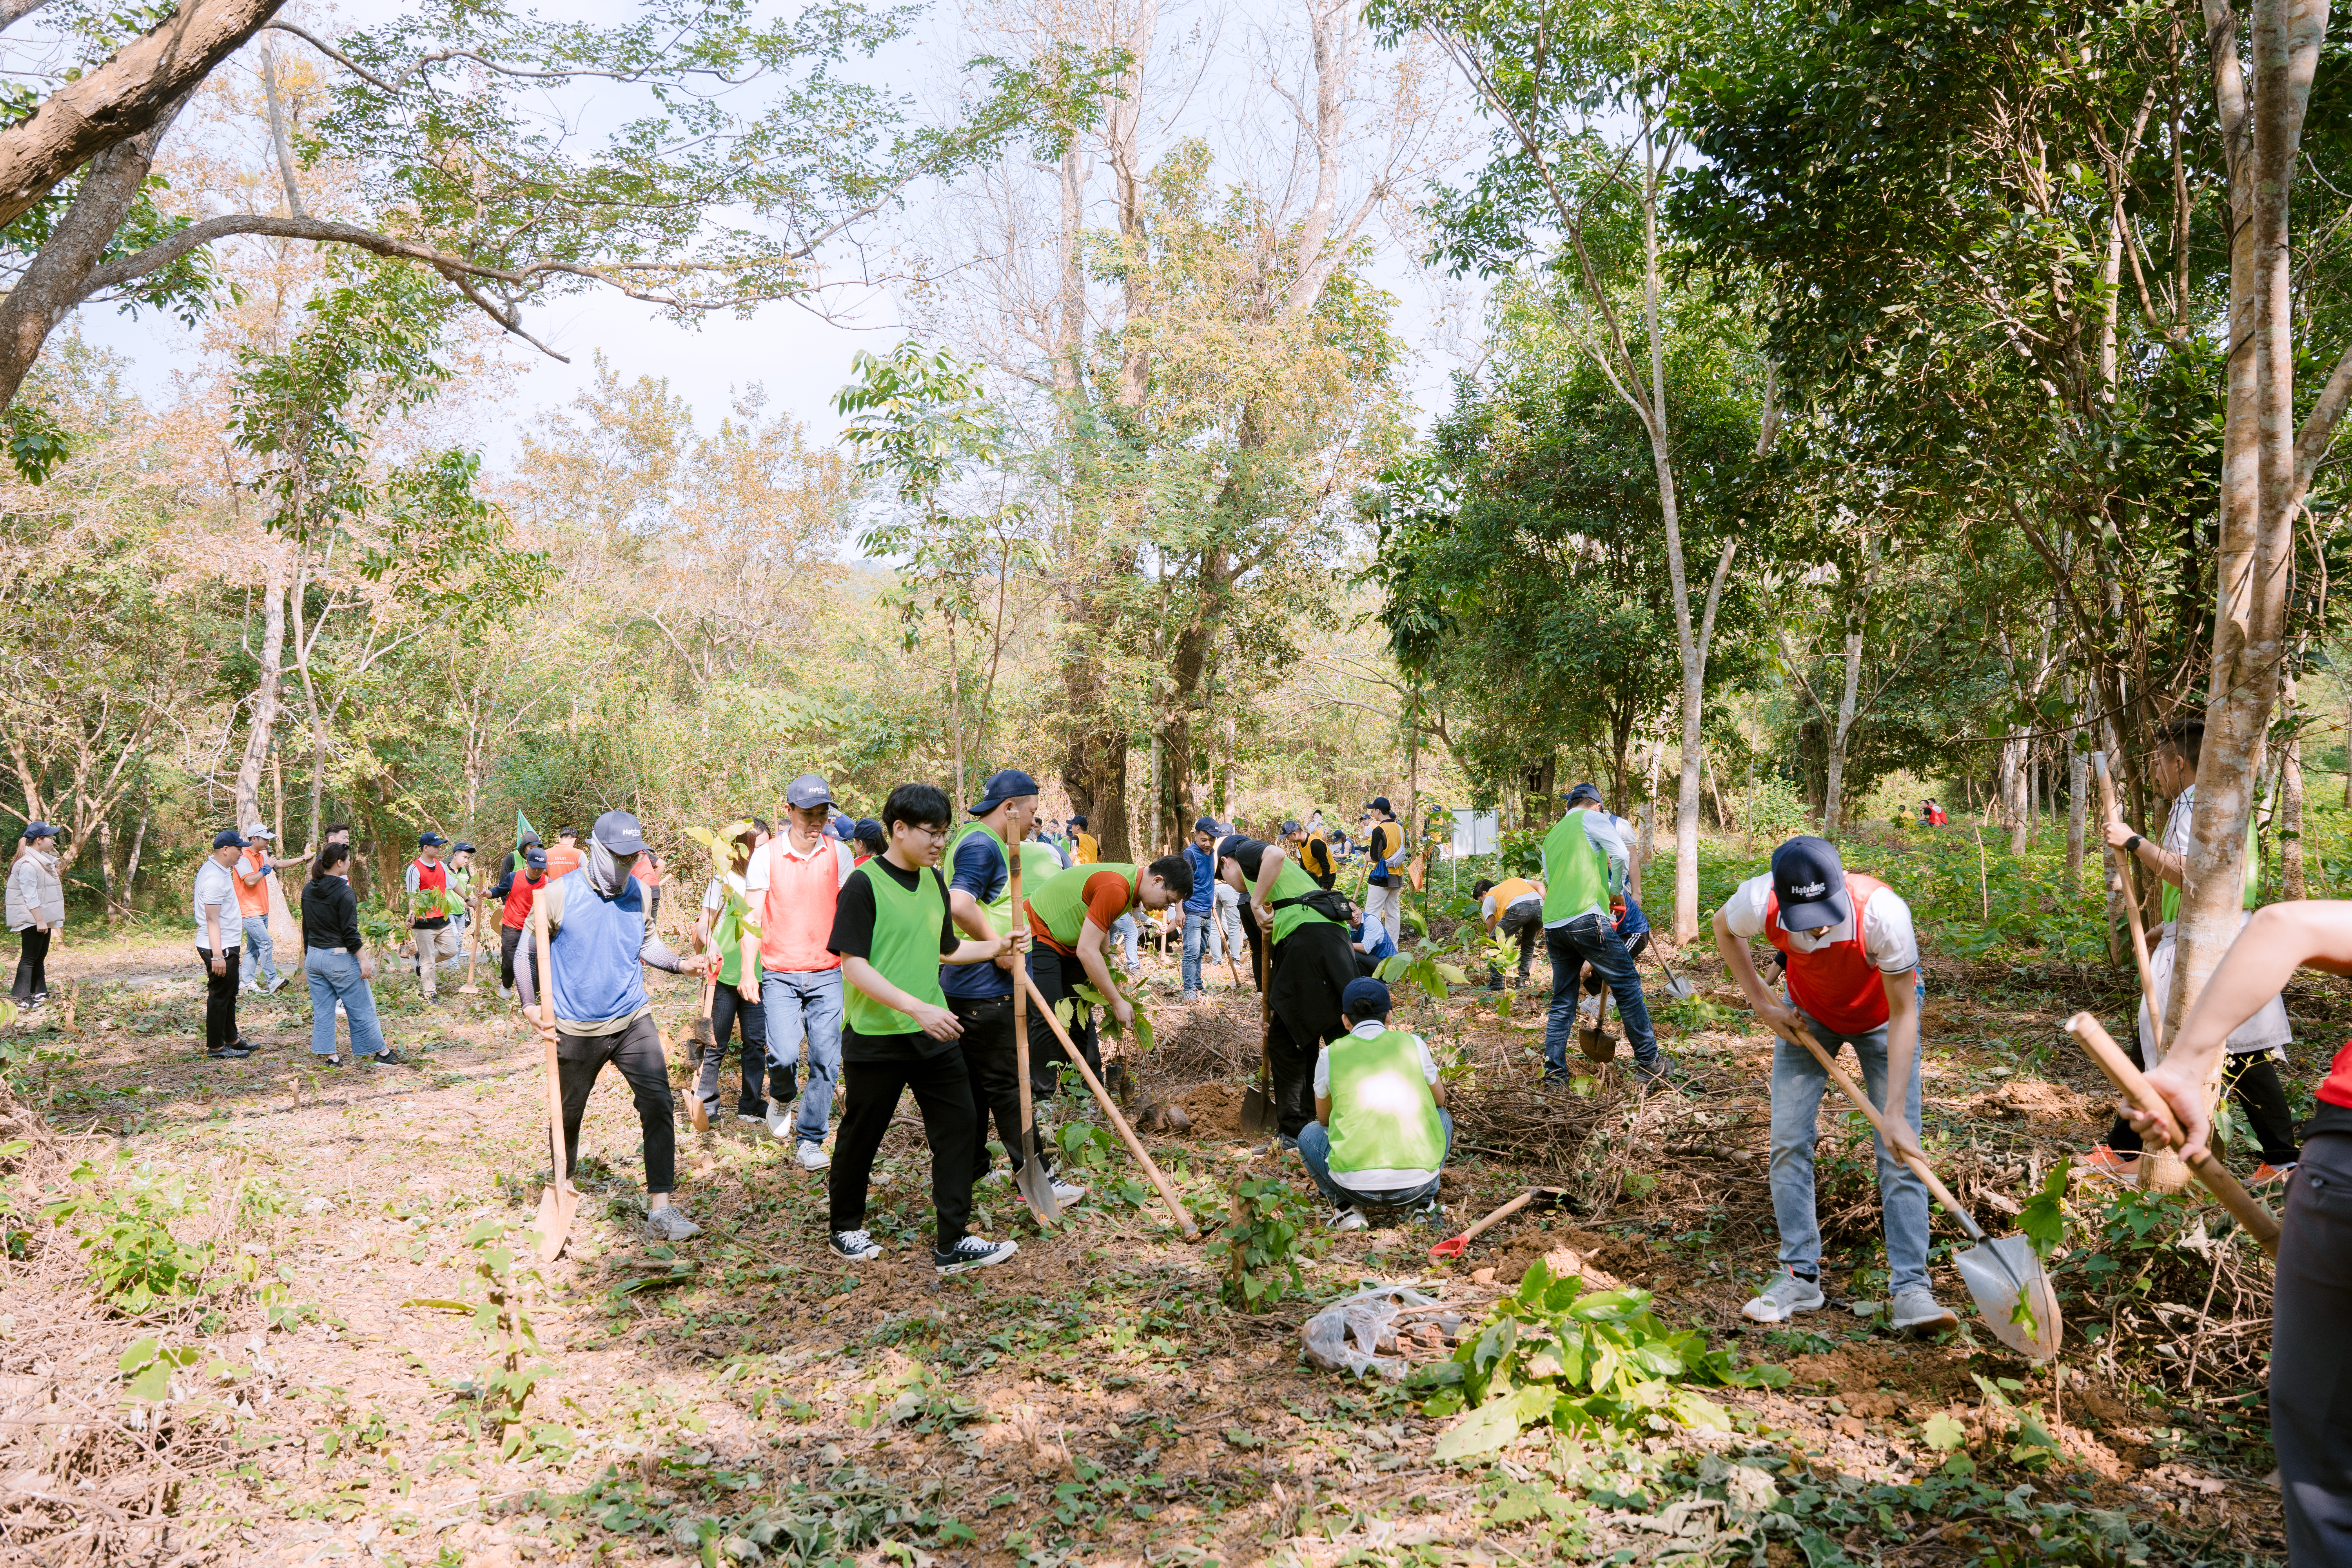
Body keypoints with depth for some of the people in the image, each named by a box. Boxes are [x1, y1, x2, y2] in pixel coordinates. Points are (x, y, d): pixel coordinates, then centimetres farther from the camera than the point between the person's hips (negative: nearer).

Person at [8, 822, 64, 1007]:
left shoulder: (41, 860, 13)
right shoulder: (28, 864, -19)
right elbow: (30, 897, -22)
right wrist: (39, 921, -23)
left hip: (43, 918, 10)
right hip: (32, 920, -10)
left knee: (40, 957, 16)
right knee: (29, 958, -7)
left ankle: (40, 992, 25)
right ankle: (20, 997, -3)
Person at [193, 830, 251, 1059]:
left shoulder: (215, 868, 12)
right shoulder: (215, 878, -21)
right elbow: (212, 920, -25)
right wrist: (217, 956, -26)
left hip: (226, 945, 11)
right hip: (220, 948, -11)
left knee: (229, 995, 19)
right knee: (219, 996, -1)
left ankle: (231, 1040, 29)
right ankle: (215, 1047, 8)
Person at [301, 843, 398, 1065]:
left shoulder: (308, 890, 5)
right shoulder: (344, 893, -17)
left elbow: (306, 927, 13)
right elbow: (350, 932, -18)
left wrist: (308, 955, 21)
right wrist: (364, 960, -14)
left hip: (314, 957, 7)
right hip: (340, 958, -7)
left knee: (322, 1010, 12)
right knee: (361, 1008, 3)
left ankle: (323, 1055, 14)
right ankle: (381, 1052, 12)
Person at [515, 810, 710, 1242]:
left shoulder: (638, 893, 1)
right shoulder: (558, 895, -12)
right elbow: (527, 952, -2)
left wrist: (680, 964, 1)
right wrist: (530, 1005, -12)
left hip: (632, 1021, 3)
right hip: (576, 1029, -2)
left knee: (659, 1106, -10)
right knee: (567, 1117, 14)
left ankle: (660, 1208, -6)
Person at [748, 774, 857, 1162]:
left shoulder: (839, 853, 2)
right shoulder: (766, 856, -2)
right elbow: (753, 917, 0)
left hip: (826, 975, 1)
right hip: (779, 974, -1)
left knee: (826, 1060, -3)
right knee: (784, 1053, -14)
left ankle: (809, 1140, 13)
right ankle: (782, 1098, 21)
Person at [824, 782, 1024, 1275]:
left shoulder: (934, 881, 8)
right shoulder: (864, 884, -14)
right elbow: (854, 966, -20)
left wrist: (995, 948, 9)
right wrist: (918, 1008, -26)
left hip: (933, 1036, 6)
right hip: (876, 1038, -6)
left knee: (959, 1124, 2)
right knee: (861, 1136, 10)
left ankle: (953, 1243, 9)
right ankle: (846, 1228, 33)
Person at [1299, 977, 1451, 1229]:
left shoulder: (1330, 1054, 6)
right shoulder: (1413, 1044, 6)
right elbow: (1439, 1099, 25)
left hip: (1355, 1185, -1)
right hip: (1418, 1182, 1)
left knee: (1310, 1133, 29)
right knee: (1442, 1115, 30)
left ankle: (1346, 1208, 9)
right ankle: (1424, 1204, 16)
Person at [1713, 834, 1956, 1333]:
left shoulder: (1884, 912, -40)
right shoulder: (1758, 902, -34)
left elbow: (1903, 1014, -30)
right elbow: (1724, 928, -6)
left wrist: (1895, 1114, -33)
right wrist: (1764, 1006, -10)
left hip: (1881, 1017, -2)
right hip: (1807, 1018, 2)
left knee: (1901, 1153, -10)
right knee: (1789, 1142, -4)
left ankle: (1911, 1289, -5)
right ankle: (1800, 1276, 6)